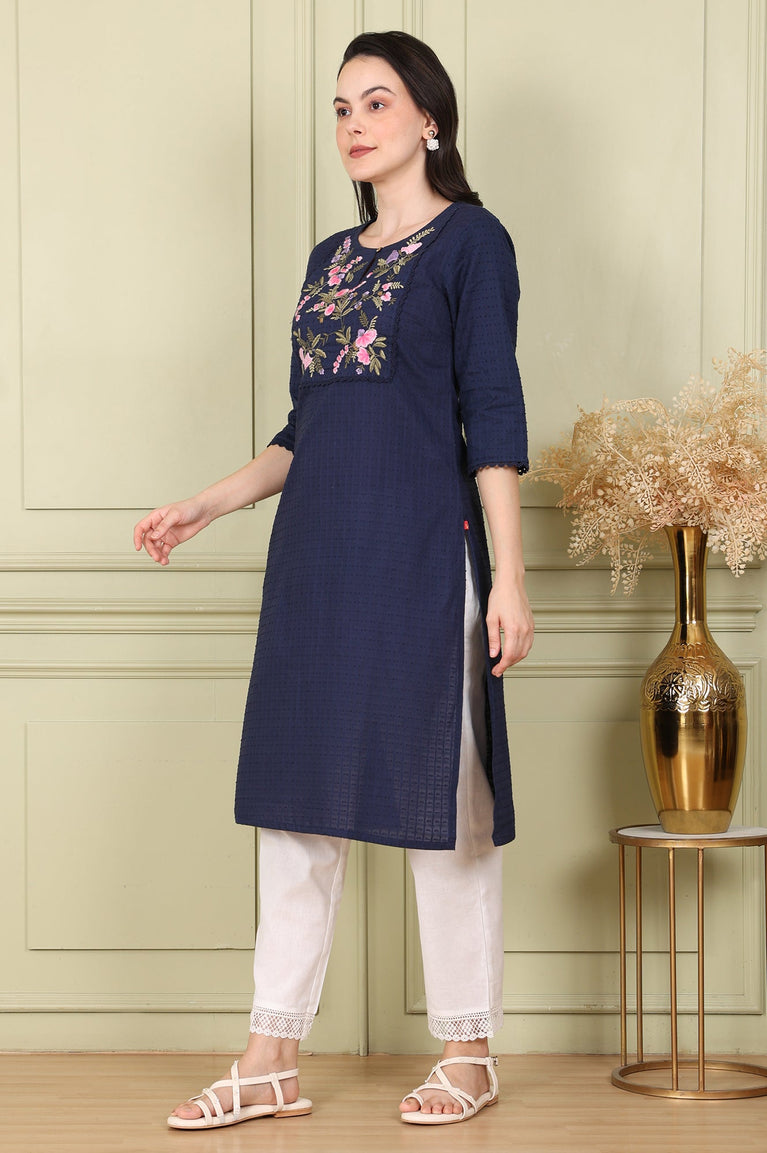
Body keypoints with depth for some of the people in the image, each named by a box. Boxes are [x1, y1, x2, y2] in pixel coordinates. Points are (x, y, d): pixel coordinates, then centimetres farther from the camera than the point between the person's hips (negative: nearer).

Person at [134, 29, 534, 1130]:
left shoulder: (469, 240, -1)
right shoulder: (331, 258, 17)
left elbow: (494, 417, -7)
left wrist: (507, 578, -12)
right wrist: (209, 504, 14)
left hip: (421, 553, -6)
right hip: (317, 556, 7)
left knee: (439, 794, 0)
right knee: (297, 795, 5)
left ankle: (469, 1052, 12)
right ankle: (273, 1060, 11)